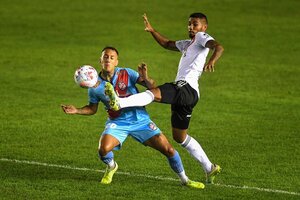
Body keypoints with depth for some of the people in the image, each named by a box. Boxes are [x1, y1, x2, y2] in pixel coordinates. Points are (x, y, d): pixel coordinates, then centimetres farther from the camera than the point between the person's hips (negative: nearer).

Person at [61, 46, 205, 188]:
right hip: (117, 123, 0)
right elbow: (92, 108, 10)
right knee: (104, 149, -28)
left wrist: (145, 78, -34)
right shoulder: (95, 86, -5)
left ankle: (184, 180, 18)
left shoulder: (127, 74, -10)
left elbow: (152, 87, -13)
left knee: (168, 149, -5)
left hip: (140, 120, 0)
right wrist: (76, 111, -6)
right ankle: (111, 167, 10)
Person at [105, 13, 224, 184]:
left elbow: (218, 47, -17)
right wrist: (152, 30, 26)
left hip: (188, 88, -10)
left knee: (155, 93, -33)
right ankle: (210, 168, 19)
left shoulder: (202, 37, 4)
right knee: (180, 136, 15)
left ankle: (119, 102, -56)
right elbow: (166, 44, 41)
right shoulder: (187, 44, 31)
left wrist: (212, 60, -38)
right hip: (182, 91, 10)